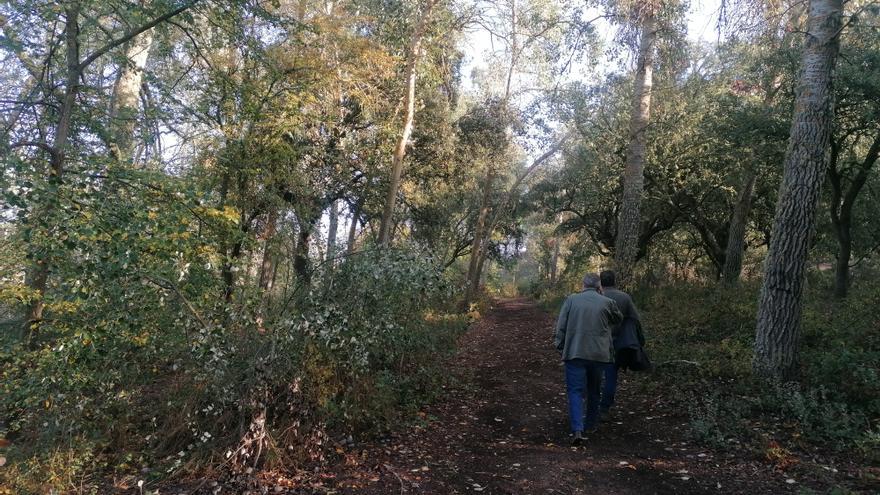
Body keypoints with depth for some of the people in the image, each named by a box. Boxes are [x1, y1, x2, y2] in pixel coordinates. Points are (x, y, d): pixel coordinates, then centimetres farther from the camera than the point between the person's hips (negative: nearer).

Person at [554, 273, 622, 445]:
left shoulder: (571, 299, 0)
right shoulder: (607, 302, 1)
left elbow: (561, 326, -2)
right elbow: (618, 319, 20)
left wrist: (560, 346, 6)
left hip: (575, 353, -1)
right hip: (599, 354, 2)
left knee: (576, 391, -1)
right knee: (594, 390, 20)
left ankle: (577, 430, -14)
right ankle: (590, 424, 35)